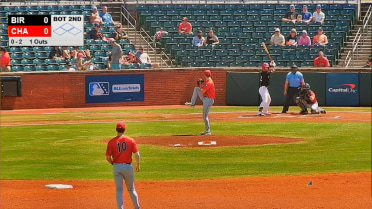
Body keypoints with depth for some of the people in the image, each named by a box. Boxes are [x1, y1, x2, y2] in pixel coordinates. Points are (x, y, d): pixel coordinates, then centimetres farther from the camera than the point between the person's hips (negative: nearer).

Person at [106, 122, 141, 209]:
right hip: (128, 166, 0)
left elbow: (108, 158, -2)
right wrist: (138, 165, 9)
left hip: (117, 167, 0)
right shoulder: (131, 140, -3)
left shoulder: (111, 142, -3)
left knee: (119, 190, 6)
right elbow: (137, 155, -7)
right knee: (131, 189, 16)